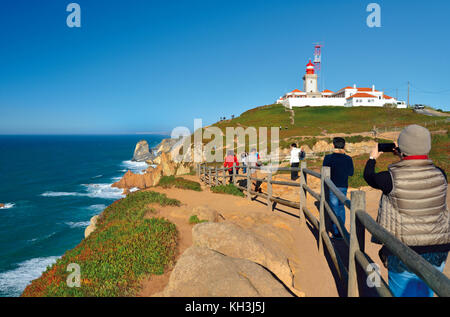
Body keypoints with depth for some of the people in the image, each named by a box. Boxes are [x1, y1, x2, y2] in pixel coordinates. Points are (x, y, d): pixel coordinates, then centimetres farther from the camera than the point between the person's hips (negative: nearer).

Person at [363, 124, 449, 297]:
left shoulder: (392, 178, -18)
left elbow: (368, 176, 3)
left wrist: (372, 158, 20)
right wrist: (405, 158, 19)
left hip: (404, 252, -4)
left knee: (401, 292, 13)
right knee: (426, 291, 23)